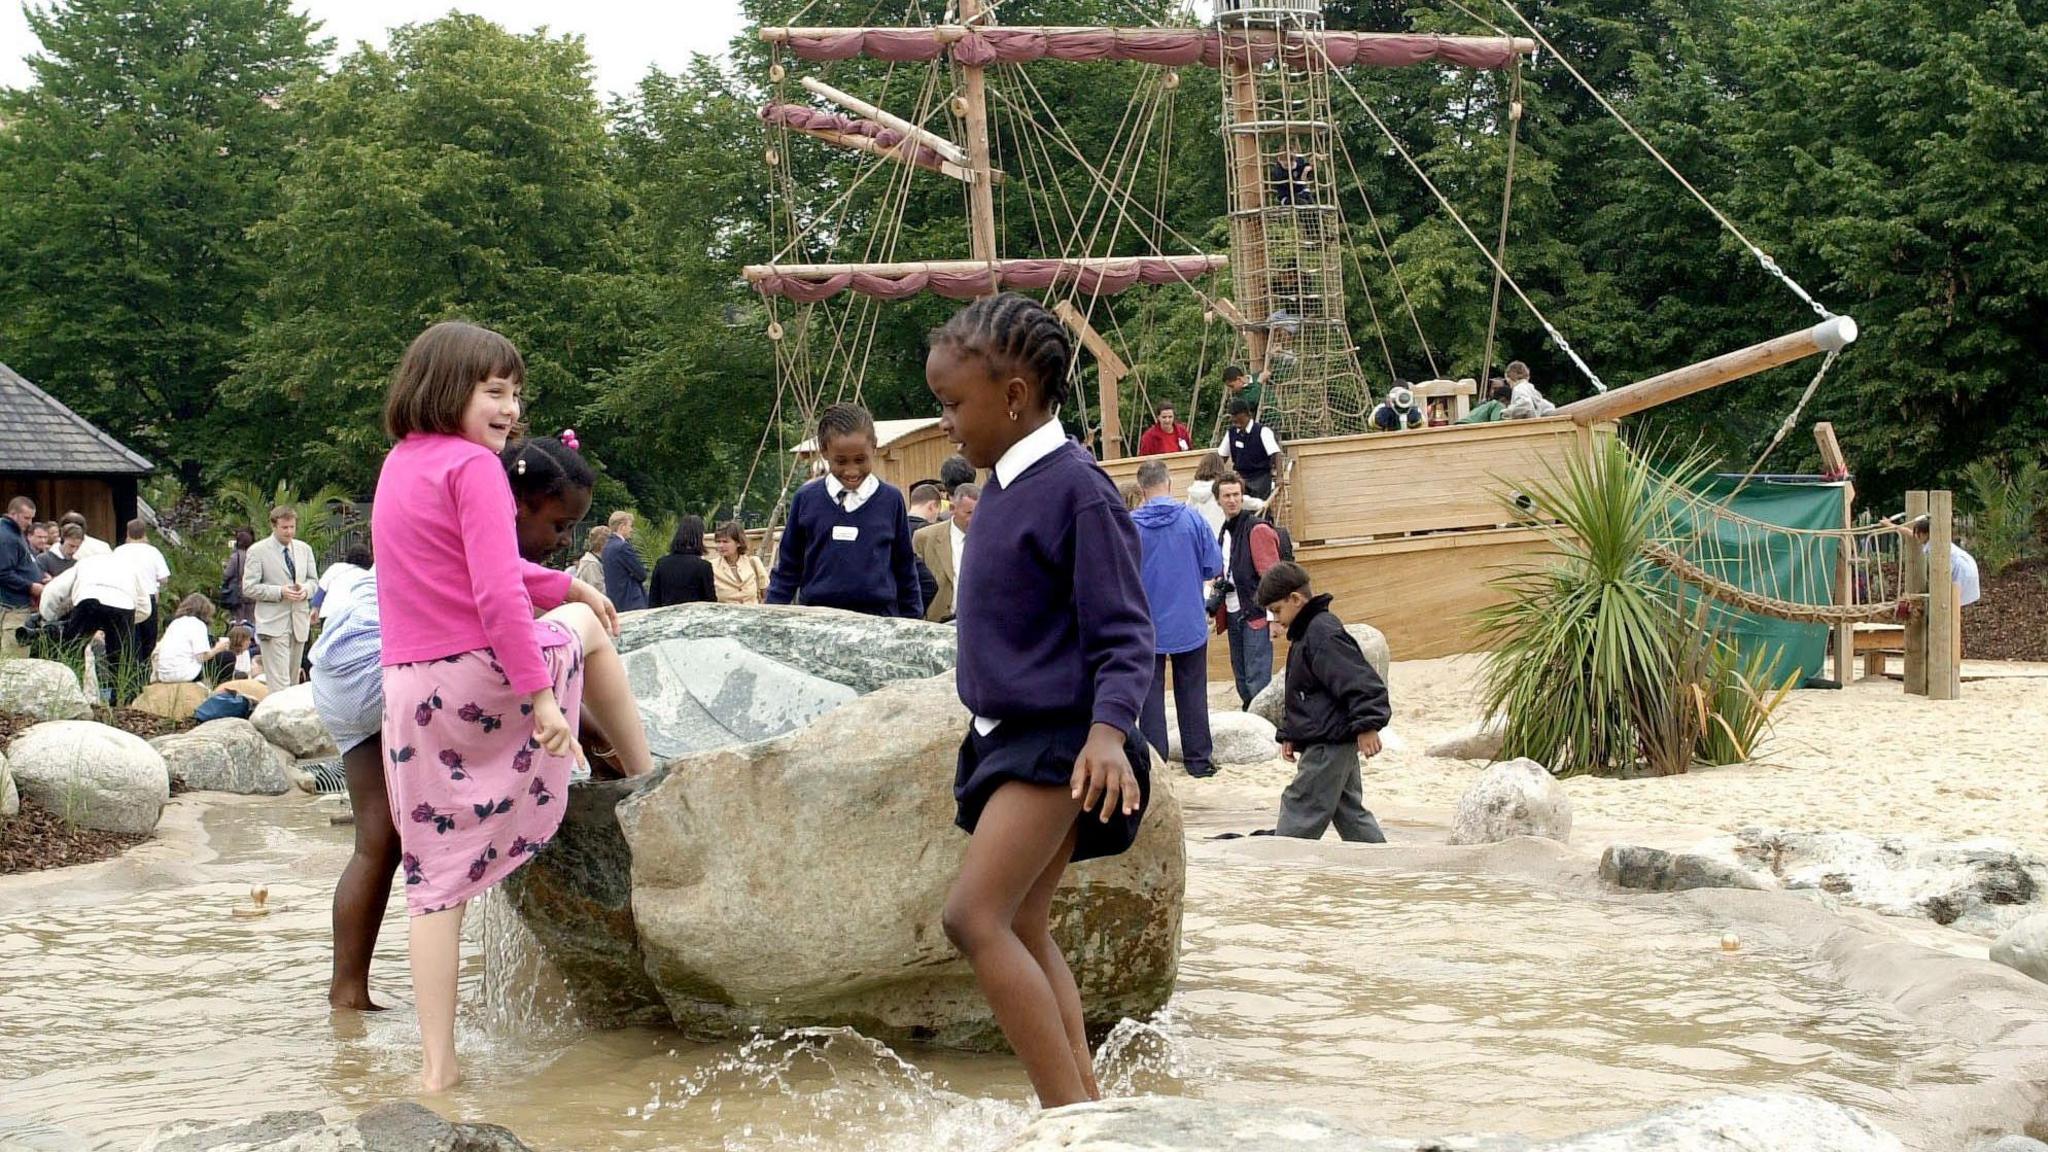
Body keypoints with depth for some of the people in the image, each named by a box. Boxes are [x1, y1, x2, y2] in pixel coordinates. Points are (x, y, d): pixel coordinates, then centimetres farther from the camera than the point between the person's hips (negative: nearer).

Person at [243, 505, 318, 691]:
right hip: (273, 624, -6)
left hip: (299, 621, 6)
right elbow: (248, 588, -7)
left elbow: (313, 579, 20)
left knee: (293, 679, 12)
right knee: (279, 682, -13)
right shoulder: (257, 551, -4)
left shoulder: (304, 549, 12)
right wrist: (280, 592, -18)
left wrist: (305, 589, -5)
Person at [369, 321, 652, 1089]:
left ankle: (437, 1064, 8)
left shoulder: (399, 465, 16)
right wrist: (540, 694, -20)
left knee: (436, 882, 7)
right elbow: (498, 592, -21)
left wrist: (565, 587, 35)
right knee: (587, 628, 26)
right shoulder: (475, 466, -11)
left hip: (408, 689, 7)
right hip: (482, 677, -6)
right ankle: (648, 785, 39)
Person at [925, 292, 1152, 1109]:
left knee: (975, 915, -19)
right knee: (1023, 927, 12)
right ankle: (1085, 1101, 20)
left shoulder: (1077, 490, -17)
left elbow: (1124, 635, -19)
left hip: (1055, 741, -10)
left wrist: (1108, 729, -33)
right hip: (1006, 735, 10)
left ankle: (1071, 1111, -17)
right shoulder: (1002, 486, 9)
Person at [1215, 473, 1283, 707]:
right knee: (1242, 679, 11)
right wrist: (1214, 608, 13)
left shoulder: (1257, 529, -9)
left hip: (1255, 615, -8)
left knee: (1258, 679, -11)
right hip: (1233, 615, 8)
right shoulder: (1225, 531, 14)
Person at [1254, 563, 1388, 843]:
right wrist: (1289, 734, 19)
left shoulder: (1323, 633, -18)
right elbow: (1300, 694, 24)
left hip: (1328, 744, -11)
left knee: (1300, 812, -7)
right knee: (1349, 811, 15)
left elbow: (1358, 681, -25)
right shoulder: (1305, 633, 16)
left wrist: (1366, 726, -28)